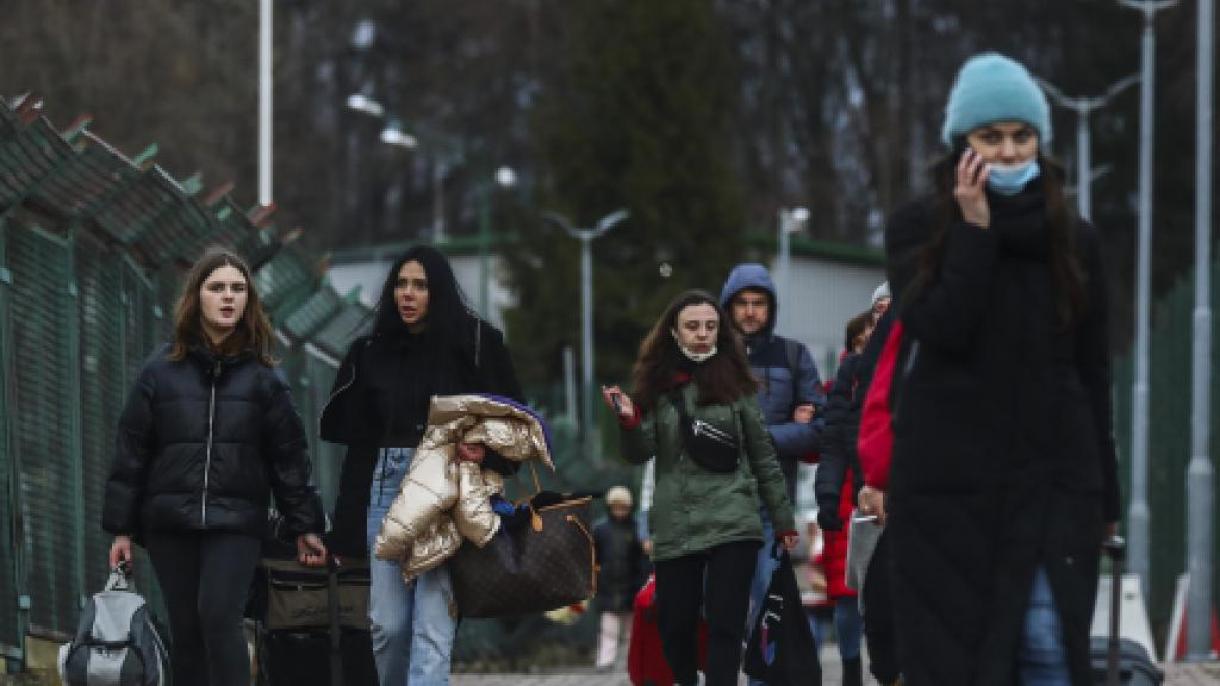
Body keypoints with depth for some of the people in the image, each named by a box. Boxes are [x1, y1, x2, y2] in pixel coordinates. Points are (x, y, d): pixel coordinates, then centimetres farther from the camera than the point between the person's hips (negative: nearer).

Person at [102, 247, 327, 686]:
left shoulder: (261, 376, 4)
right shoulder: (161, 370, 4)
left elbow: (288, 452, 6)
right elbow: (131, 450, 5)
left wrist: (304, 525, 4)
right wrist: (121, 527, 2)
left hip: (236, 521, -1)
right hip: (171, 522, 1)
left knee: (219, 617, -17)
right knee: (186, 632, 4)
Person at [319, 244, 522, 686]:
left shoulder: (474, 343, 2)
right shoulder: (373, 351, 11)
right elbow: (353, 433, 13)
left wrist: (487, 453, -19)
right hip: (387, 487, 4)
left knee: (433, 623, -12)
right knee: (387, 623, 1)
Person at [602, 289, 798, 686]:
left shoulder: (733, 382, 3)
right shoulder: (656, 384, 6)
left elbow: (762, 454, 8)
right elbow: (639, 454, 5)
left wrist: (783, 517, 9)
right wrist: (629, 421, -15)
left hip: (732, 522, -2)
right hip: (676, 528, 2)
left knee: (725, 624, -7)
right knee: (674, 624, 5)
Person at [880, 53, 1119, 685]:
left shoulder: (1073, 240, 8)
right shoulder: (917, 229, 3)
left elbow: (1093, 373, 10)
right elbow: (939, 330, -12)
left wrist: (1104, 495, 9)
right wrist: (976, 227, -13)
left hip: (1054, 478, 1)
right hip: (948, 483, -1)